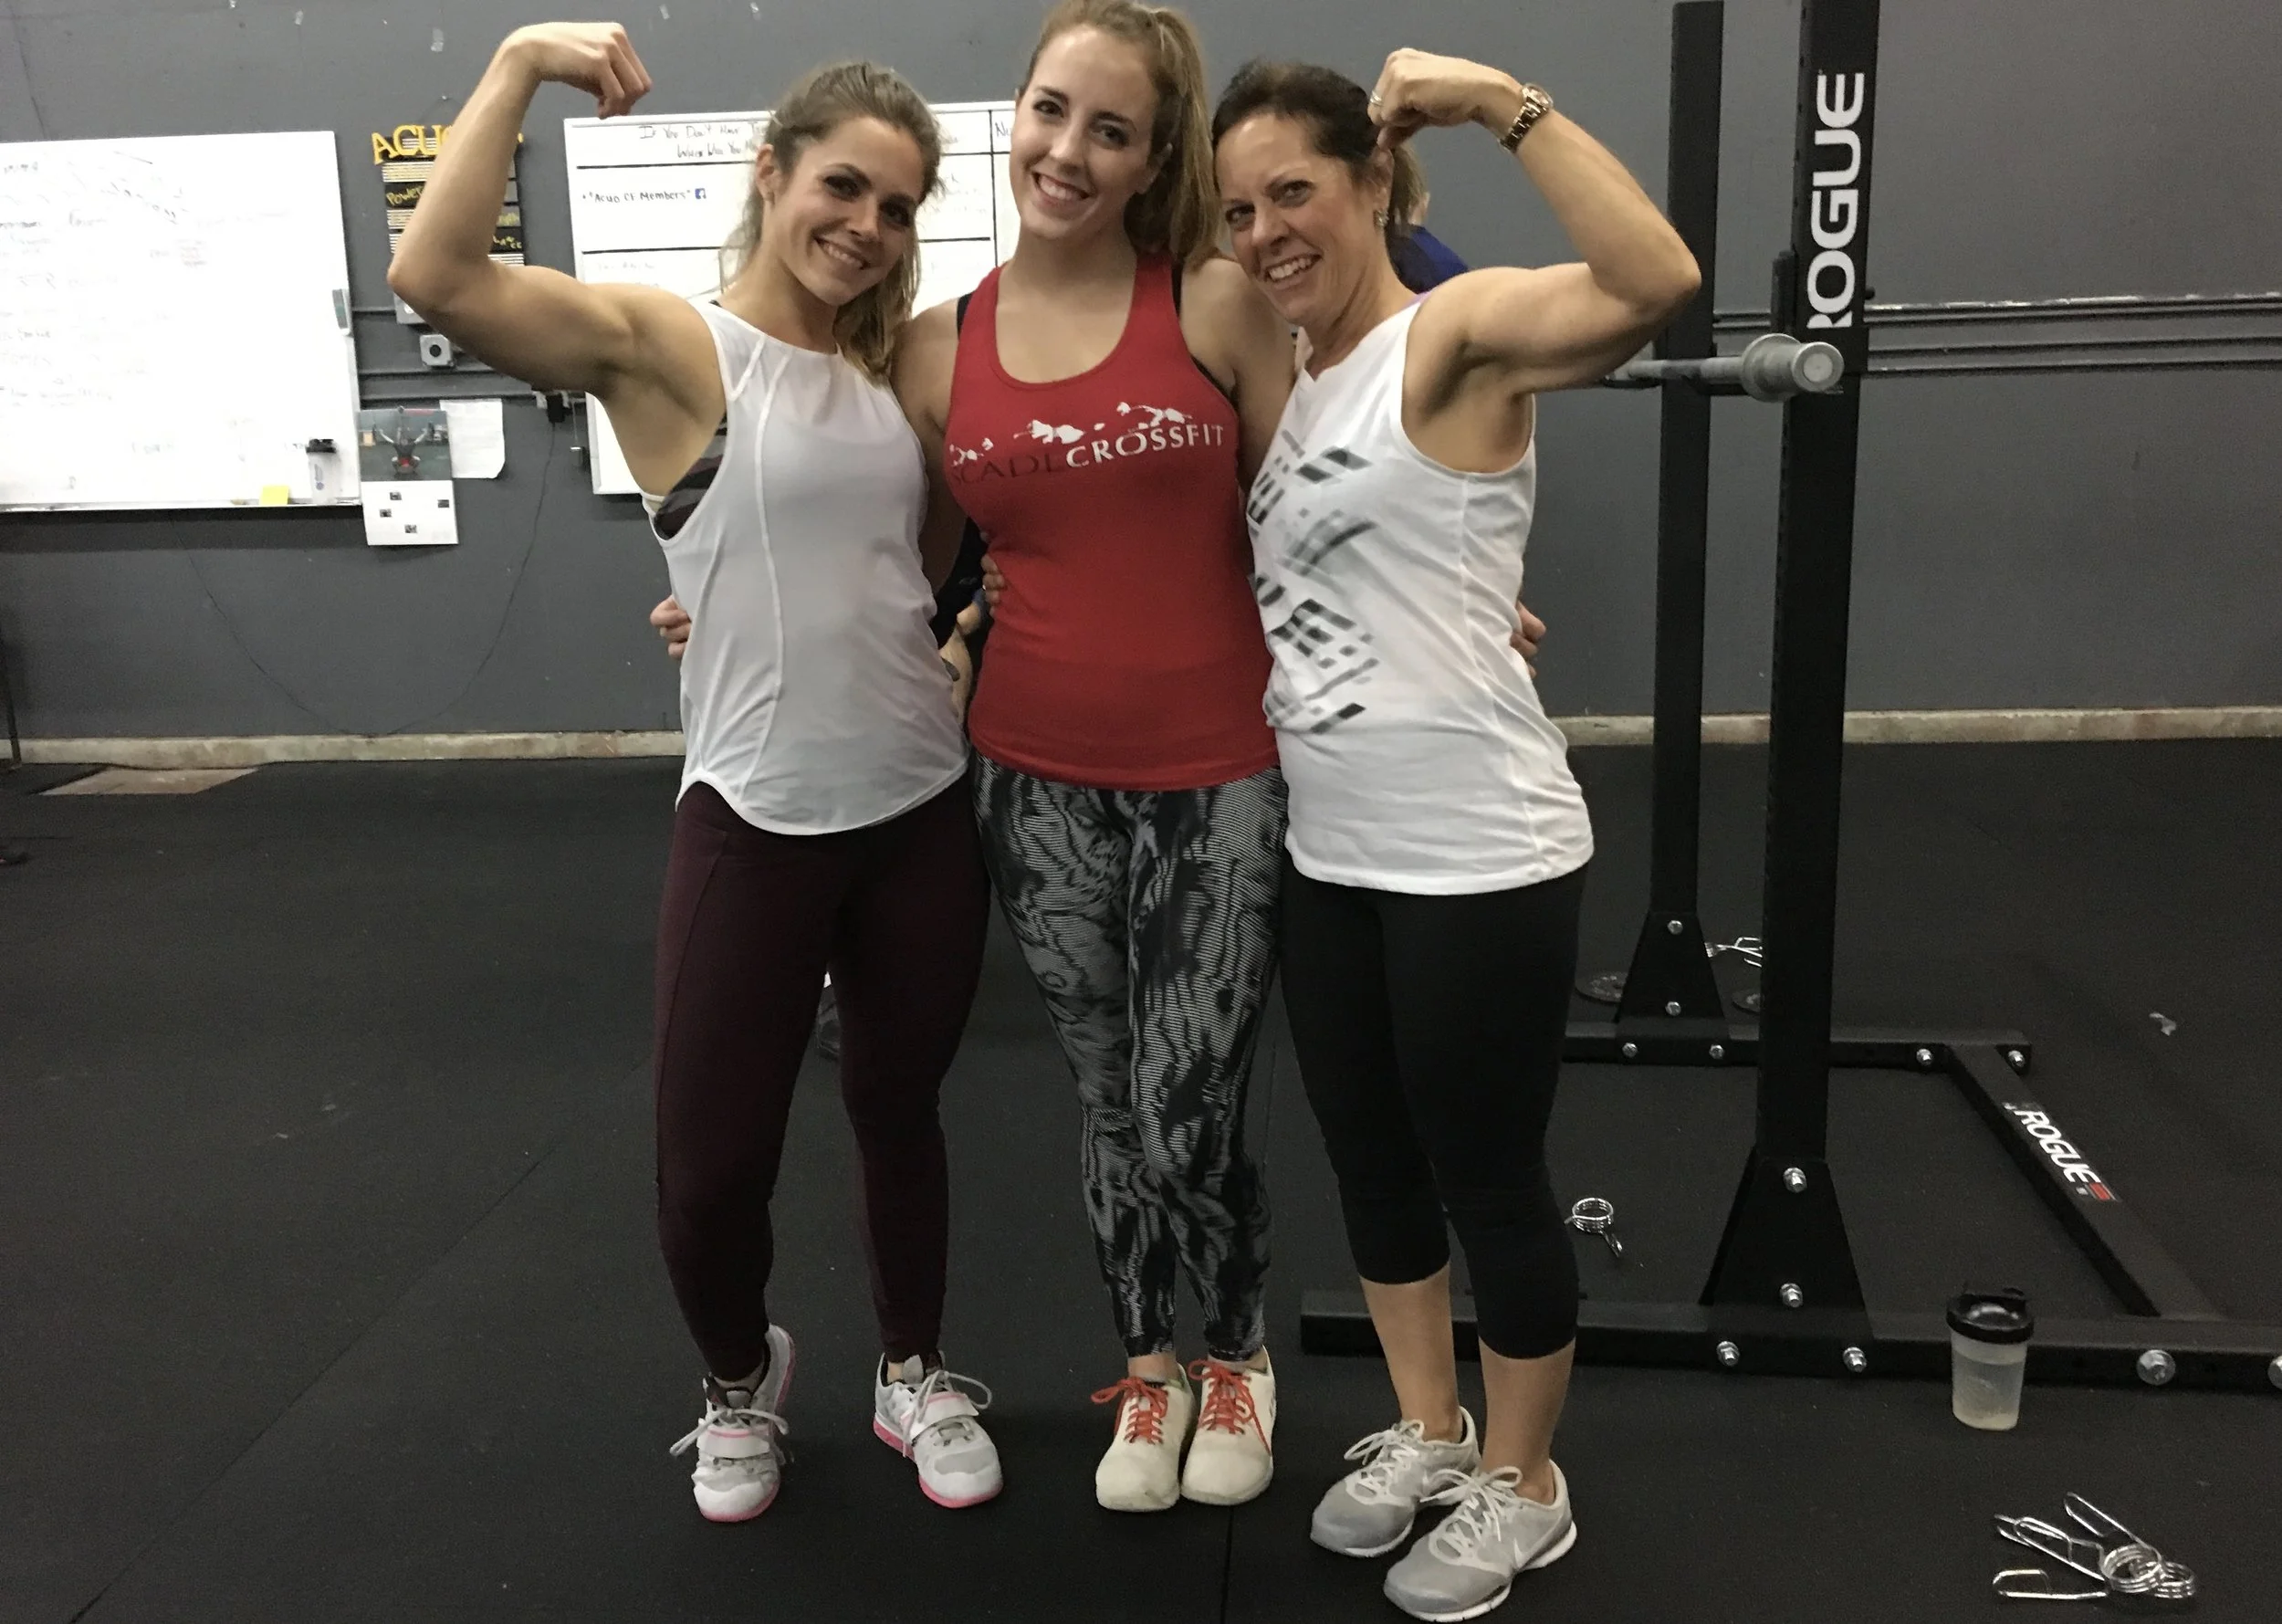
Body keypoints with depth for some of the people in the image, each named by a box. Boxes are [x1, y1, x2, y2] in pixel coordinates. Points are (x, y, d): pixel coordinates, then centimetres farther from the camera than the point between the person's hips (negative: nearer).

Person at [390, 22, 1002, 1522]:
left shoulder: (891, 362, 8)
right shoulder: (663, 344, -8)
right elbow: (438, 279, -24)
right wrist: (519, 68, -21)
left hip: (926, 810, 4)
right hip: (755, 821, -4)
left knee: (901, 1116, 18)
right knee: (711, 1162, 5)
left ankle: (918, 1378, 41)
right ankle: (742, 1382, 37)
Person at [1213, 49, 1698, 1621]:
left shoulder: (1460, 332, -12)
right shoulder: (1282, 380, 12)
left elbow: (1656, 281, -31)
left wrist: (1505, 102, -25)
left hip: (1479, 858, -8)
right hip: (1328, 855, 8)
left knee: (1489, 1177, 8)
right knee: (1371, 1162, 20)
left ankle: (1522, 1485, 30)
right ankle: (1426, 1430, 42)